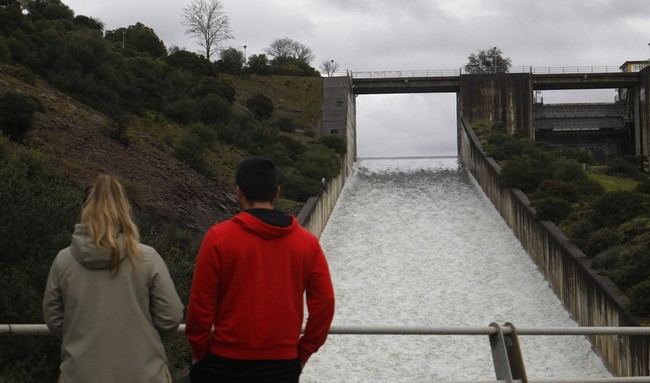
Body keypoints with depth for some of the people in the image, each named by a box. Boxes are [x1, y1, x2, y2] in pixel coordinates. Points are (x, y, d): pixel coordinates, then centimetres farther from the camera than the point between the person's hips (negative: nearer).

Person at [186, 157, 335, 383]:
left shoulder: (219, 237, -10)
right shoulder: (307, 242, -2)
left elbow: (201, 304, -9)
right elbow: (324, 304, 0)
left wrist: (200, 351, 6)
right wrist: (303, 353, 11)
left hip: (225, 363, -2)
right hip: (283, 364, 2)